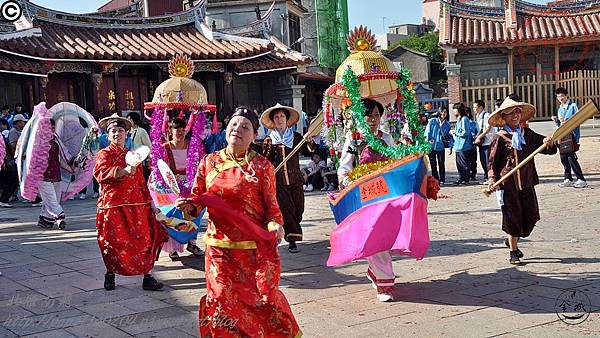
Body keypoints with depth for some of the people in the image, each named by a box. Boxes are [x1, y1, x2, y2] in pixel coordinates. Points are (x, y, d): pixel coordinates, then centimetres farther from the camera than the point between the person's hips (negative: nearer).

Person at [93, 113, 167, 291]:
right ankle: (110, 274, 23)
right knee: (113, 242, 1)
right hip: (113, 205, -4)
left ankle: (147, 277, 3)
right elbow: (101, 172, -20)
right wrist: (125, 171, -34)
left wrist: (150, 202, 18)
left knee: (146, 239, -3)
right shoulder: (104, 154, 2)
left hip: (136, 205, 4)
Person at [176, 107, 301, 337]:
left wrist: (275, 225, -19)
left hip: (255, 248, -2)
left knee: (260, 301, 4)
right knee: (223, 301, 2)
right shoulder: (209, 162, 6)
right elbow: (197, 201, 10)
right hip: (219, 247, 2)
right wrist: (188, 206, -12)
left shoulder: (262, 166, -1)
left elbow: (271, 206, 0)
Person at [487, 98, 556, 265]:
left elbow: (547, 150, 6)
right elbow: (492, 162, -4)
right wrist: (492, 179, -18)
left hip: (527, 183, 4)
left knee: (531, 216, 7)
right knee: (512, 217, 1)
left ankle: (512, 240, 34)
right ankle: (513, 252, 17)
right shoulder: (500, 138, -5)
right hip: (508, 183, -4)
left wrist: (548, 143, -17)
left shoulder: (528, 134, 6)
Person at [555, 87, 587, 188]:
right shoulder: (560, 109, 20)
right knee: (563, 158, 6)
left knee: (571, 157, -12)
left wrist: (565, 121, -17)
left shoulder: (573, 106, -2)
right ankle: (568, 179, 15)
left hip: (571, 135, -7)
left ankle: (581, 180, -8)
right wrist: (557, 121, 4)